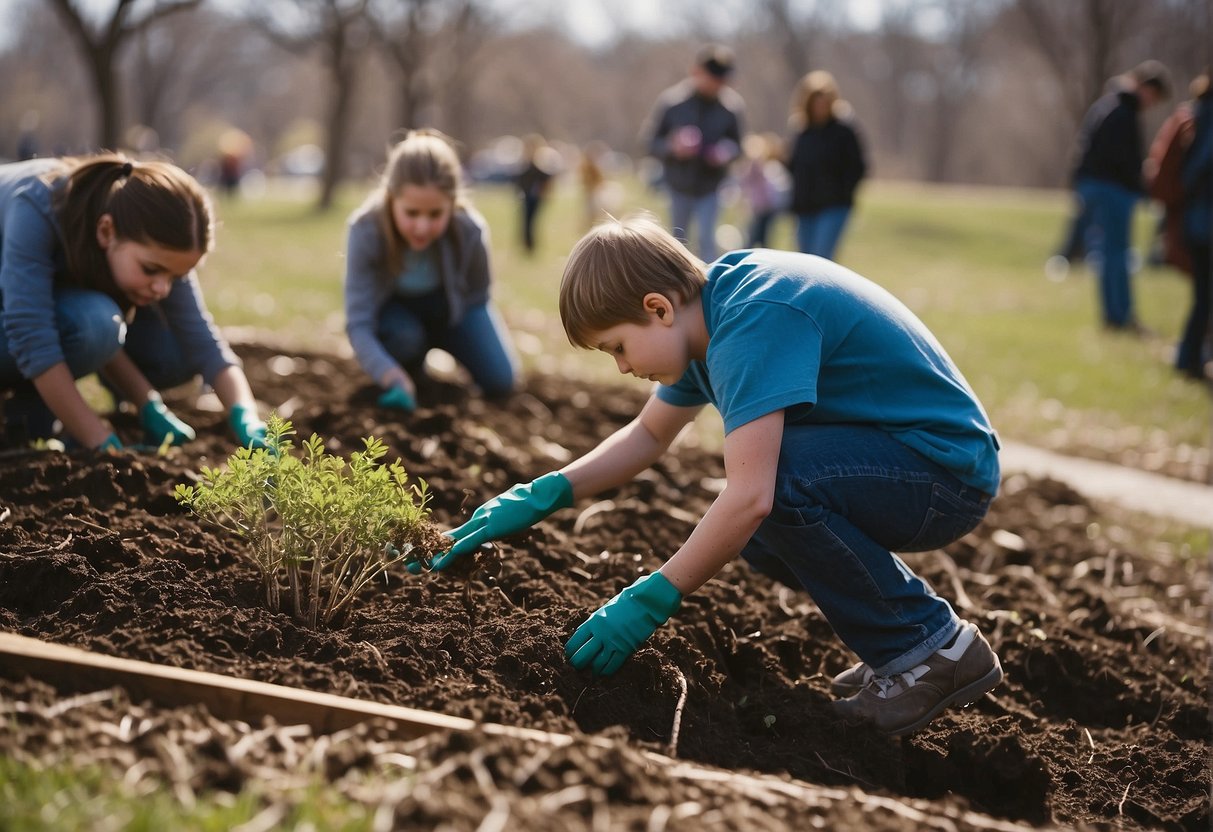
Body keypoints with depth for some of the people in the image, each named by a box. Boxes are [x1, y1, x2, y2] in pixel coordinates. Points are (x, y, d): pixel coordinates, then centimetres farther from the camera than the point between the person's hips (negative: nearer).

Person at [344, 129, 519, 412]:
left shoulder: (471, 231, -33)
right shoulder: (366, 230, -37)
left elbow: (477, 294, -11)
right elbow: (358, 323, -39)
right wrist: (391, 376, -54)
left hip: (449, 306, 2)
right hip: (392, 307, -1)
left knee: (501, 381, -12)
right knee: (404, 337, -36)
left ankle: (433, 340, 19)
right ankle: (410, 369, 3)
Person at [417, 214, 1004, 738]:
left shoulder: (752, 322, -25)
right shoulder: (714, 301, 6)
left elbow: (751, 496, -33)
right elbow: (648, 435, 19)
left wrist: (651, 601, -24)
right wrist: (542, 497, 9)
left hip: (951, 472, -10)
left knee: (774, 478, -29)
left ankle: (930, 648, -12)